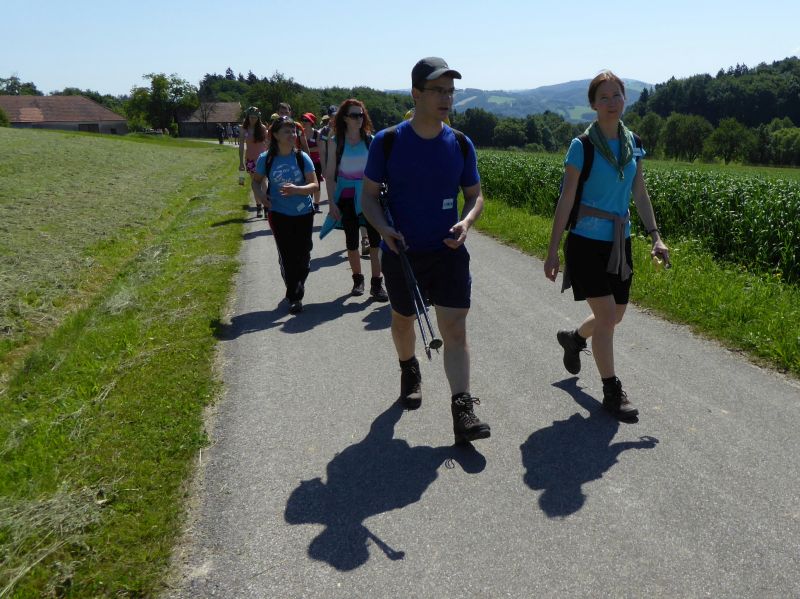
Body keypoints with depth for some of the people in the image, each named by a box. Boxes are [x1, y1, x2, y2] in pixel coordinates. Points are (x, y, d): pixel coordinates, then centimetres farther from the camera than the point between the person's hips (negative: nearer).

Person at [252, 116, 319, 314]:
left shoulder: (302, 157, -6)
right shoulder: (266, 159, -5)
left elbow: (315, 185, -8)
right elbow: (257, 180, 12)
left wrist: (296, 190, -26)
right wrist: (261, 194, -8)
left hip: (303, 214, 1)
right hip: (279, 214, 0)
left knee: (303, 254, 6)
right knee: (287, 256, 0)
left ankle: (296, 292, 29)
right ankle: (294, 296, 14)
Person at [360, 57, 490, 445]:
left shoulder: (460, 144, 0)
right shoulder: (387, 141, -7)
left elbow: (475, 195, 8)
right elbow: (369, 195, -2)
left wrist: (466, 222, -14)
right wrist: (383, 228, -21)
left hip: (448, 253, 1)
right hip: (401, 253, 0)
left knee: (455, 329, -9)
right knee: (403, 319, 18)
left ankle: (463, 411, -7)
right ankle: (409, 372, 47)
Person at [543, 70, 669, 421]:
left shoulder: (633, 144, 6)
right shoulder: (582, 147, -10)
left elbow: (640, 195, 10)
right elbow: (566, 200, -10)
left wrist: (655, 237, 1)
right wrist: (553, 251, -11)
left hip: (619, 243, 6)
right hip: (587, 242, -6)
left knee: (616, 315, 14)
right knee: (607, 316, -6)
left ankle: (573, 338, 45)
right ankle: (612, 392, 9)